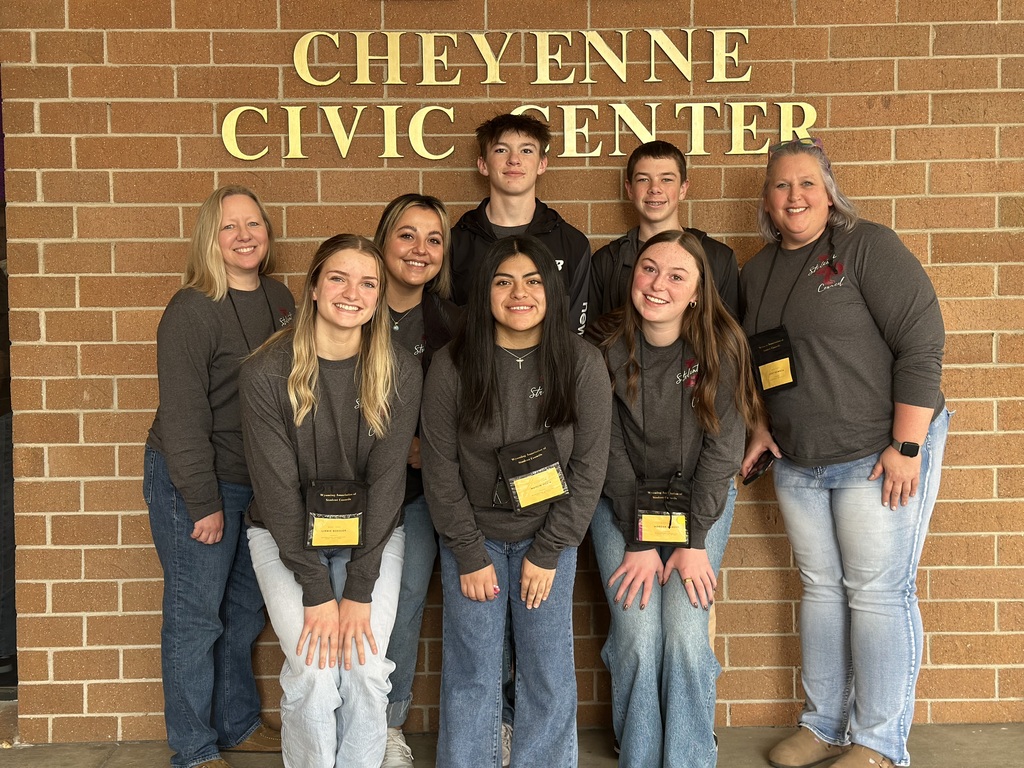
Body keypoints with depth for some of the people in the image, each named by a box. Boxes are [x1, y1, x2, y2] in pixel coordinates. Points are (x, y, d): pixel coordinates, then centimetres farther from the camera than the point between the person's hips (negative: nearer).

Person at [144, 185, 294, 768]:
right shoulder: (192, 310, -17)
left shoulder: (279, 298, 5)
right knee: (196, 617, 5)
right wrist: (203, 502, -17)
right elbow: (183, 417, -18)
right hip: (194, 483, -7)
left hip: (260, 481, 7)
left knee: (246, 610, 18)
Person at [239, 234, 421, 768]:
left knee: (366, 670, -12)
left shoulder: (400, 374, -8)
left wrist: (359, 591, -15)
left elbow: (386, 480, -10)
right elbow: (277, 487, -13)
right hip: (287, 537, -1)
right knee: (313, 672, -15)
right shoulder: (267, 373, -13)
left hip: (371, 535, 2)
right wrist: (316, 590, -17)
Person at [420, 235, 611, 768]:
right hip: (473, 535, 0)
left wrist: (547, 552, -9)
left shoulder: (582, 364, -10)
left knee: (549, 675, 5)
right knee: (471, 675, 6)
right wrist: (469, 555, -7)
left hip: (549, 536, 1)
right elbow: (440, 468, -6)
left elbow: (589, 464, -7)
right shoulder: (452, 366, -10)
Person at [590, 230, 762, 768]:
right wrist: (638, 540, -13)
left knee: (685, 632, -13)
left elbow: (722, 449, -11)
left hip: (699, 501, 0)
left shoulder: (721, 348, -14)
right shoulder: (608, 350, -12)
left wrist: (694, 541, -14)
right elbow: (612, 453, -9)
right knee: (636, 634, -11)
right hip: (623, 503, 0)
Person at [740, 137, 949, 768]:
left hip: (880, 454, -6)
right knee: (821, 588, 13)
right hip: (798, 463, 6)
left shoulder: (868, 246, -9)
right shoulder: (757, 272, 11)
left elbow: (923, 341, -15)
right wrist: (761, 429, 7)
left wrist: (906, 446, -18)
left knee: (878, 593, -1)